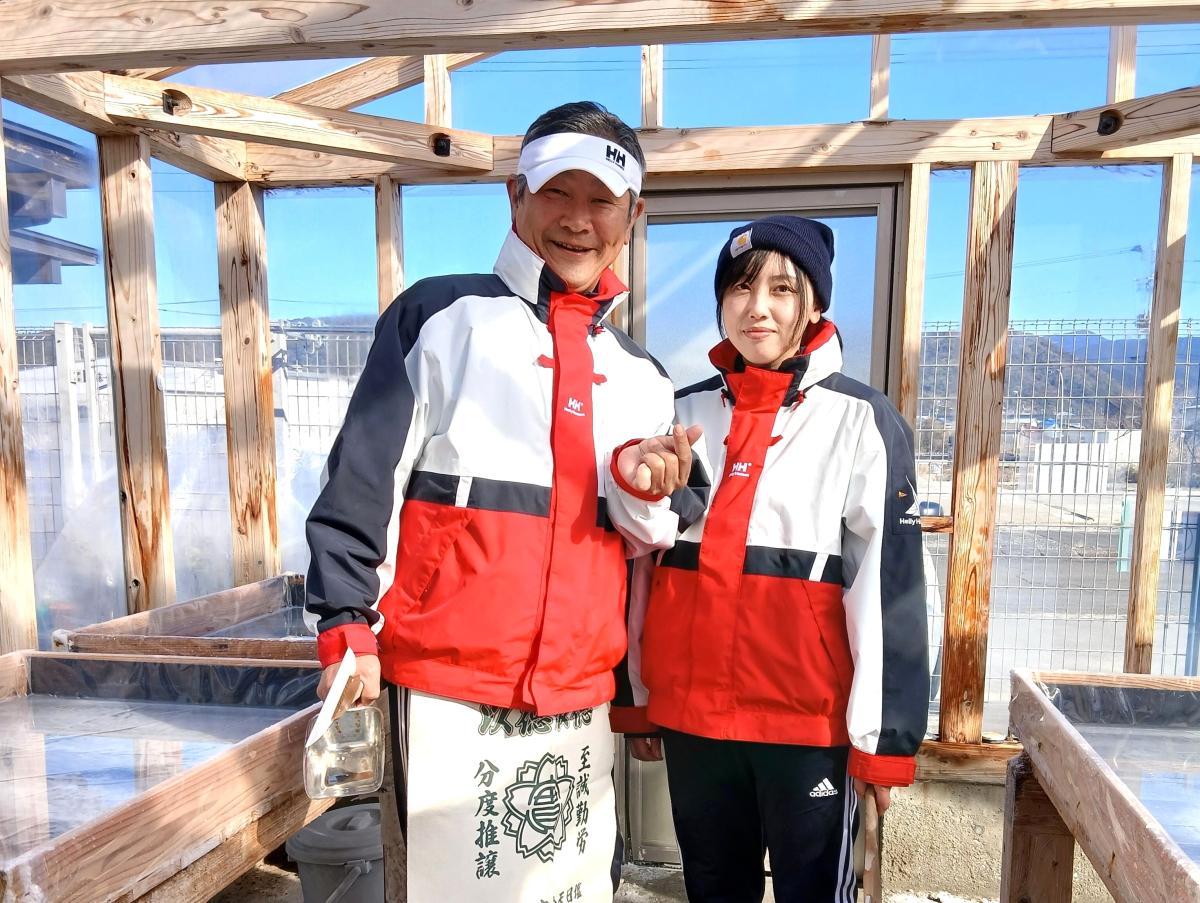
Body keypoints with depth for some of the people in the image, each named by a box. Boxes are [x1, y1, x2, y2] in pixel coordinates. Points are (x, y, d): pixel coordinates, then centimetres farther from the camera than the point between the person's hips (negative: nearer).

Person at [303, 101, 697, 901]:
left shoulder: (642, 376, 11)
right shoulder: (441, 316, -2)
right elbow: (359, 481, -4)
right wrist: (347, 625, -9)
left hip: (579, 701, 5)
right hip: (448, 691, -4)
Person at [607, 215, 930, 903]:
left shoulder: (863, 421, -5)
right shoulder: (685, 413, 6)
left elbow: (888, 585, -7)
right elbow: (645, 565, 9)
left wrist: (882, 737, -7)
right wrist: (638, 697, 11)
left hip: (811, 719, -3)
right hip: (689, 713, 4)